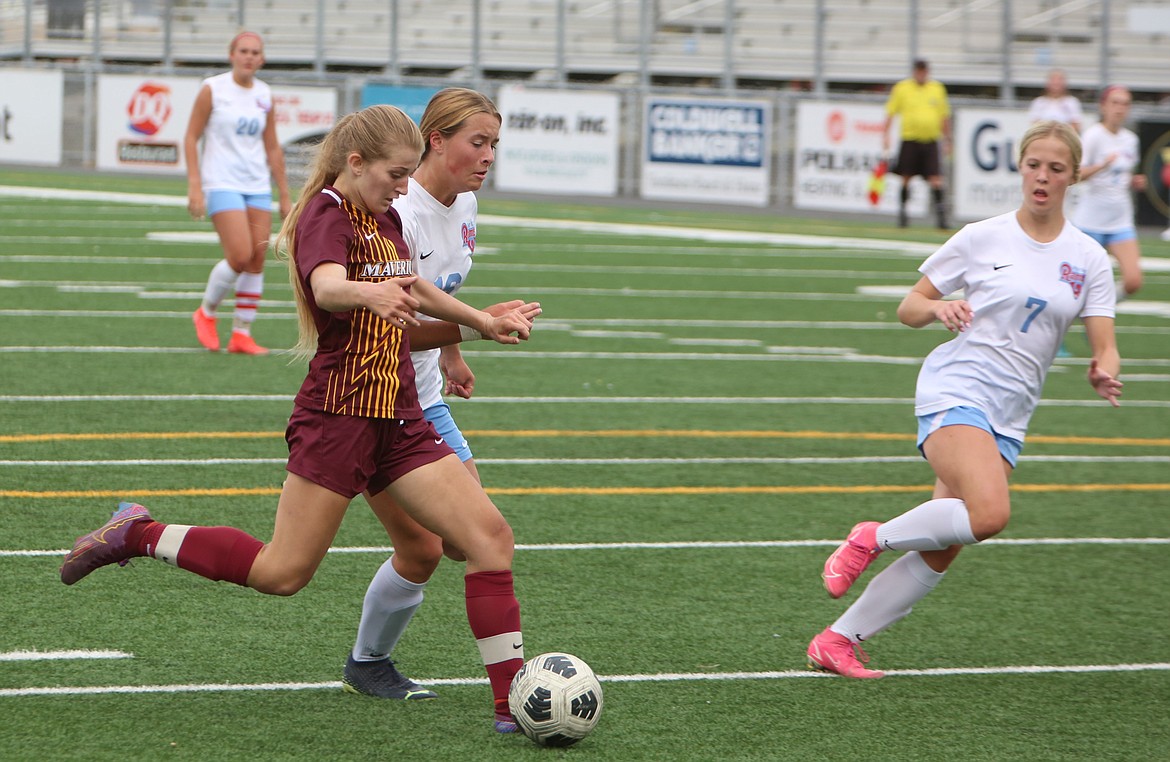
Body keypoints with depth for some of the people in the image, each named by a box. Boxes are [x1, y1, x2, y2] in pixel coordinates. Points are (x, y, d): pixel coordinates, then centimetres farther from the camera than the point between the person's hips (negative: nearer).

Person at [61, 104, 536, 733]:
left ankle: (513, 700, -4)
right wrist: (369, 292, -57)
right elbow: (328, 286, -36)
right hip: (336, 416, -8)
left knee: (489, 536, -5)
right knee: (283, 572, -6)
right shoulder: (325, 216, -12)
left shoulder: (385, 220, 14)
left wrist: (481, 322, 43)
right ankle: (136, 535, 13)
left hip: (399, 421, 8)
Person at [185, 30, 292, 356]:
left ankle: (241, 335, 7)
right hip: (222, 184, -5)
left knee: (257, 260, -1)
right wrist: (194, 187, -12)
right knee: (240, 257, -16)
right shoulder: (212, 89, -5)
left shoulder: (265, 95, 9)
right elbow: (191, 137, -3)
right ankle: (206, 314, 8)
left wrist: (285, 195, 13)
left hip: (258, 186, 5)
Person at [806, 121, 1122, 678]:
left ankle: (836, 642, 7)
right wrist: (937, 307, -17)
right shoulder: (982, 238, 1)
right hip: (956, 388, -4)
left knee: (940, 554, -3)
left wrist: (1104, 372, -20)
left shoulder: (1088, 257, 7)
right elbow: (908, 308, 6)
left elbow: (1105, 346, 3)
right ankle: (873, 538, -7)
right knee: (989, 514, -30)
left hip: (1009, 417, 4)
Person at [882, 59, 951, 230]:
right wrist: (885, 135, -2)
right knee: (906, 178, 4)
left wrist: (947, 139, 16)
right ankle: (902, 212, 17)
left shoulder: (937, 88, 9)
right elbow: (890, 113, 5)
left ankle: (940, 212, -5)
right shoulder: (902, 88, 3)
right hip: (909, 139, -1)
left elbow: (944, 116, 17)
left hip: (930, 140, 1)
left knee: (935, 178, -7)